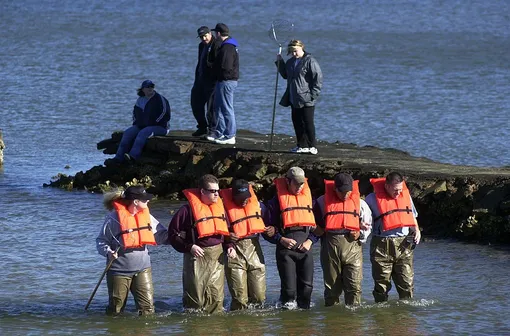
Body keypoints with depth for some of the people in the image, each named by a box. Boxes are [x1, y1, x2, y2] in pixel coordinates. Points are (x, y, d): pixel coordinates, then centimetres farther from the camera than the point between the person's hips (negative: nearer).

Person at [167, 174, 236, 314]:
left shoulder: (219, 206, 11)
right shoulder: (188, 209, -9)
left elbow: (226, 231, 23)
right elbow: (173, 234, -7)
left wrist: (230, 246, 6)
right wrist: (189, 247, -18)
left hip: (217, 256, 5)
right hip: (197, 257, -5)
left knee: (217, 297, 6)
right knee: (195, 298, -2)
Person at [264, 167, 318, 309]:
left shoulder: (309, 198, 12)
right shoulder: (277, 200, 1)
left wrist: (310, 241, 0)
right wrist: (281, 240, -13)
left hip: (305, 249, 3)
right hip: (286, 249, -3)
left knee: (307, 286, 0)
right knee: (289, 287, -5)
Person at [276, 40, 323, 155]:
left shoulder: (310, 61, -10)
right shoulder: (291, 62, 13)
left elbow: (318, 78, -12)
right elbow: (285, 75, 22)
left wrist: (313, 94, -16)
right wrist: (279, 62, 11)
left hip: (306, 99, -8)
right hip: (294, 99, 8)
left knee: (308, 122, -6)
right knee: (297, 122, 9)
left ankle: (312, 146, 0)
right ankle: (302, 145, 16)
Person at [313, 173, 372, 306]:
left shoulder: (360, 203, 11)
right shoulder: (323, 202, 8)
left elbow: (368, 225, 19)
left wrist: (360, 234, 0)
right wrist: (319, 231, -2)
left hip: (352, 244, 0)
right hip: (330, 246, 0)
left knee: (354, 285, -8)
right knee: (331, 284, 5)